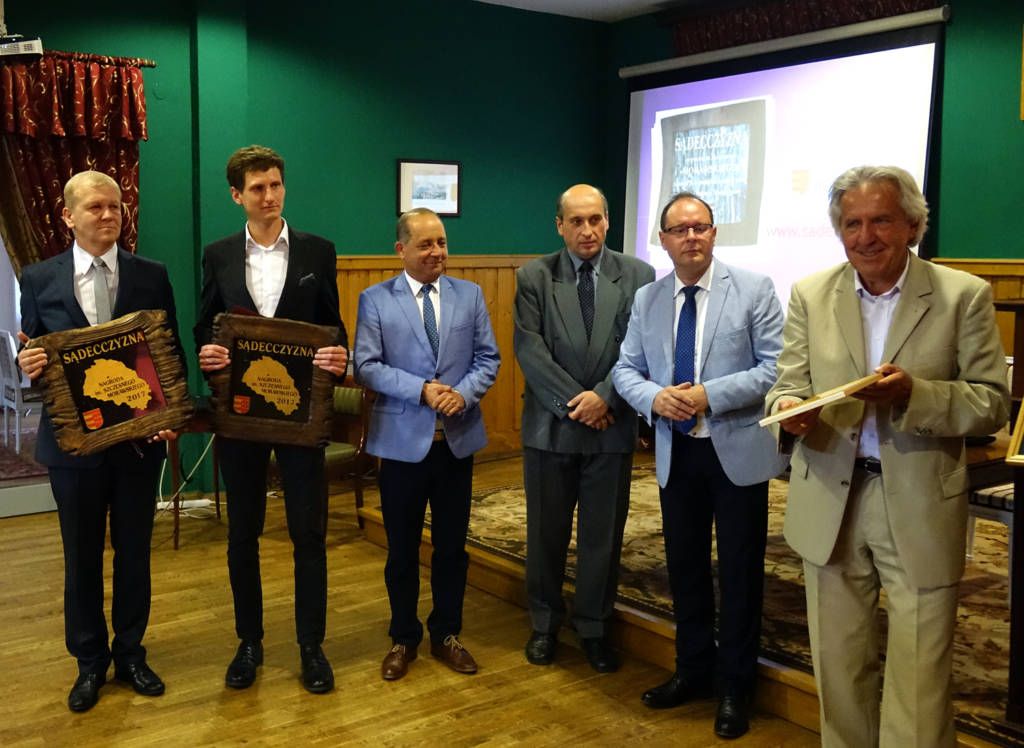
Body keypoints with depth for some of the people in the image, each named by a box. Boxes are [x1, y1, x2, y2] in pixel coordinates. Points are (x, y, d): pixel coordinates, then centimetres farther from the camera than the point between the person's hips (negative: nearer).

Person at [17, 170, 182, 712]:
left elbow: (171, 353, 1)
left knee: (134, 550, 12)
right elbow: (31, 357, 5)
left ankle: (131, 652, 29)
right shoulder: (38, 279, 0)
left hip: (140, 437, 0)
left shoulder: (151, 276, -1)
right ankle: (90, 662, 28)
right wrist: (28, 364, -19)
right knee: (81, 556, 11)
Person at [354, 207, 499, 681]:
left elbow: (488, 357, 3)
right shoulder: (375, 300, -2)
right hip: (402, 440, -2)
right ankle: (403, 638, 26)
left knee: (452, 545, 12)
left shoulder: (470, 295, 5)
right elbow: (366, 365, -9)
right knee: (402, 548, 9)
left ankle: (446, 634, 28)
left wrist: (464, 393, -15)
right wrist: (422, 390, -19)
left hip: (458, 438, 2)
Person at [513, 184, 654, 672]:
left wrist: (603, 396, -17)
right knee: (545, 532, 12)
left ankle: (593, 627, 27)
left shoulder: (638, 276, 1)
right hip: (550, 425, 0)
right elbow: (529, 348, -8)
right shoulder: (533, 277, -1)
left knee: (603, 535, 10)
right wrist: (573, 402, -15)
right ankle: (544, 623, 30)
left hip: (611, 426, 0)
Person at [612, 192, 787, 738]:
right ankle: (693, 669, 34)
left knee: (739, 571, 7)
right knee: (684, 566, 15)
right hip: (676, 452, 4)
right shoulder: (646, 299, 5)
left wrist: (708, 396, -21)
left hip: (737, 450, -4)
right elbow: (625, 369, 6)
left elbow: (775, 368, -12)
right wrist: (654, 397, -15)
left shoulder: (754, 289, -7)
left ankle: (734, 687, 23)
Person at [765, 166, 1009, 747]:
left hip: (920, 508, -2)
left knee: (918, 681, 3)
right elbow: (788, 385, 4)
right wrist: (789, 407, -20)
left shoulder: (964, 295, -3)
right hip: (830, 502, 3)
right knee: (840, 667, 15)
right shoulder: (811, 295, 5)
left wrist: (914, 394, -23)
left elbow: (993, 404, -5)